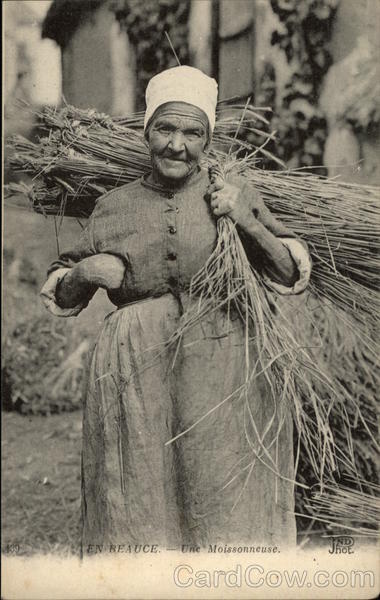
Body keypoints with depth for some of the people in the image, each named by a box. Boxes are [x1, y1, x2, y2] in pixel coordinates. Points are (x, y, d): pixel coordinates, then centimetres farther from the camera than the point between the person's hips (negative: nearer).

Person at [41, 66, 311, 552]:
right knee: (137, 504, 7)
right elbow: (60, 298, 19)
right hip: (132, 376, 2)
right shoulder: (113, 207, 11)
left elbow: (292, 276, 4)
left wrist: (248, 224, -9)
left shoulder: (234, 195, 7)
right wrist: (85, 272, -3)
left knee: (223, 502, 1)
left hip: (219, 370, -1)